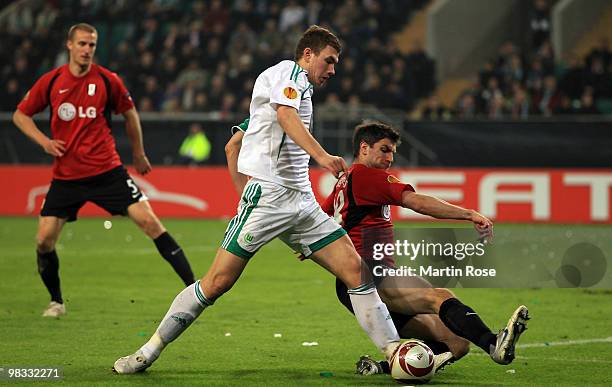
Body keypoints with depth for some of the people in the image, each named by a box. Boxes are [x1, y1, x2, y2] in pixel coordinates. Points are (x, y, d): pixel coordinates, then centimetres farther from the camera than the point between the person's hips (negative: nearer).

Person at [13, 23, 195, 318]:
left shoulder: (107, 81, -2)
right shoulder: (50, 82, -1)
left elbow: (129, 113, 15)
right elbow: (20, 115, 11)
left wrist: (138, 154, 21)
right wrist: (43, 141, -4)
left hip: (107, 170, -1)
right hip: (65, 175, 1)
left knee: (149, 221, -12)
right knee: (44, 239, -6)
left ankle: (194, 288, -8)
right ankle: (56, 302, 18)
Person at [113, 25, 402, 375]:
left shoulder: (300, 87, 25)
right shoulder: (290, 72, 0)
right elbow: (286, 115, -24)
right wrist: (322, 156, -36)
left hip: (301, 200, 9)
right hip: (268, 192, -9)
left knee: (355, 268, -4)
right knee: (217, 282, -8)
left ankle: (393, 350, -2)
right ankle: (149, 351, 2)